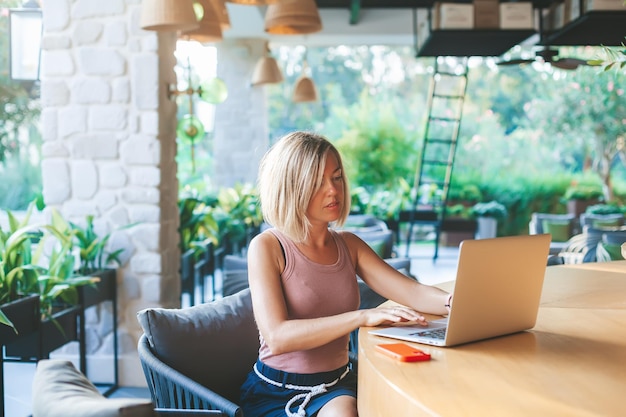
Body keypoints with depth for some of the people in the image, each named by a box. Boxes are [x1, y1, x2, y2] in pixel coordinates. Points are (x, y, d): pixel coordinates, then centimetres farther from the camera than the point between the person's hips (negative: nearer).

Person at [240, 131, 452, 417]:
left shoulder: (348, 245, 7)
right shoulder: (267, 247, -10)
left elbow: (412, 292, -3)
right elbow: (277, 337, -22)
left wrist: (459, 303, -24)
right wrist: (362, 317, -30)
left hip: (336, 386, 5)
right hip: (275, 393, -5)